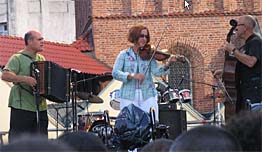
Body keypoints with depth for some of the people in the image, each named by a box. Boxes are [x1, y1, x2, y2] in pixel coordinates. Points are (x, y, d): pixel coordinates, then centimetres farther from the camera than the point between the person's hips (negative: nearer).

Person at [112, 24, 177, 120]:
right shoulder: (124, 55, 5)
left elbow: (156, 71, -5)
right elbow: (115, 73, -6)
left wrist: (167, 65, -24)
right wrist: (132, 75, -21)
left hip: (147, 96, 1)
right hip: (129, 97, -1)